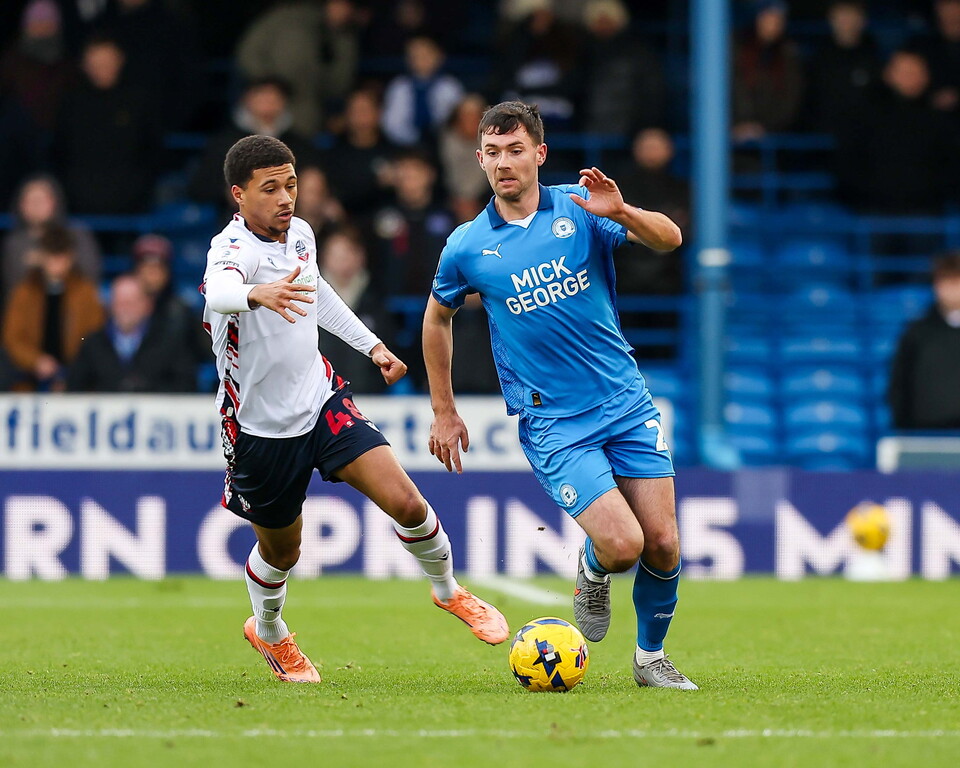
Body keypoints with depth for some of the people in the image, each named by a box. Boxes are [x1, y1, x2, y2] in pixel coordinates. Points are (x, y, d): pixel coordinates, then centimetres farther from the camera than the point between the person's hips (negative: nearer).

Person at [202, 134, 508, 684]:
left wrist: (371, 345, 22)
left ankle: (449, 592, 15)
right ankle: (268, 631, 47)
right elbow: (218, 291, -49)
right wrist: (258, 294, -70)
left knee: (405, 501, -13)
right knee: (281, 550, 14)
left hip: (322, 401, 4)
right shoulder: (233, 248, -23)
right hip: (261, 427, -4)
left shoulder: (300, 232, -1)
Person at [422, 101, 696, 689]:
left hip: (627, 402, 2)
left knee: (663, 547, -1)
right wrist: (444, 412, 16)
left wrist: (621, 212, -29)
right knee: (622, 545, -17)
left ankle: (651, 658, 22)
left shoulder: (579, 209, -1)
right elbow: (438, 318, 15)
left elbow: (668, 239, -9)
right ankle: (593, 571, 19)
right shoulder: (468, 246, -1)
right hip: (554, 424, -2)